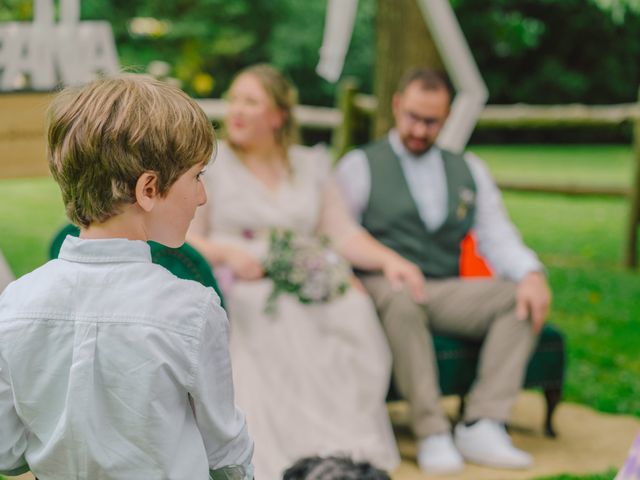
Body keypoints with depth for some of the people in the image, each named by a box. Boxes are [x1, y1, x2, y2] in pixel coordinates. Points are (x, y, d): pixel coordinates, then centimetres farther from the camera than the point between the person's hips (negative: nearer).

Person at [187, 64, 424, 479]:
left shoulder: (311, 165, 19)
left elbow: (343, 232, 12)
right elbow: (184, 240, 3)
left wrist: (389, 259, -6)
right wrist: (226, 252, -17)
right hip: (235, 288, -3)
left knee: (356, 311, -29)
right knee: (287, 320, -35)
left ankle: (354, 445, -26)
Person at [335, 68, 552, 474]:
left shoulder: (469, 170, 20)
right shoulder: (360, 166, 9)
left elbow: (497, 237, 11)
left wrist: (532, 274, -10)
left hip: (448, 293, 4)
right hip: (385, 289, -4)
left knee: (522, 298, -21)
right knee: (403, 301, -39)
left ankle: (482, 426, -29)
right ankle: (433, 433, -34)